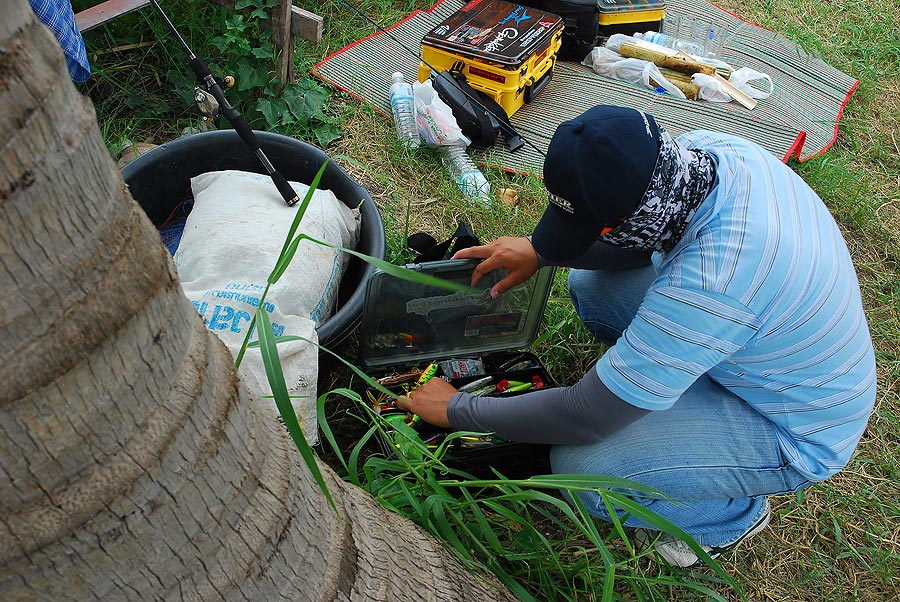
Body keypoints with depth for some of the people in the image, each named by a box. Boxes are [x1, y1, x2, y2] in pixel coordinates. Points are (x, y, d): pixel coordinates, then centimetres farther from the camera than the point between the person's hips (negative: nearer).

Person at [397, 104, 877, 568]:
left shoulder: (708, 284, -41)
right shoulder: (704, 149, -18)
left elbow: (586, 418, -31)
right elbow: (644, 242, 5)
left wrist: (459, 410, -18)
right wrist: (541, 252, -6)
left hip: (796, 432, -8)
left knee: (581, 466, -22)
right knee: (590, 284, 0)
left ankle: (733, 517, 7)